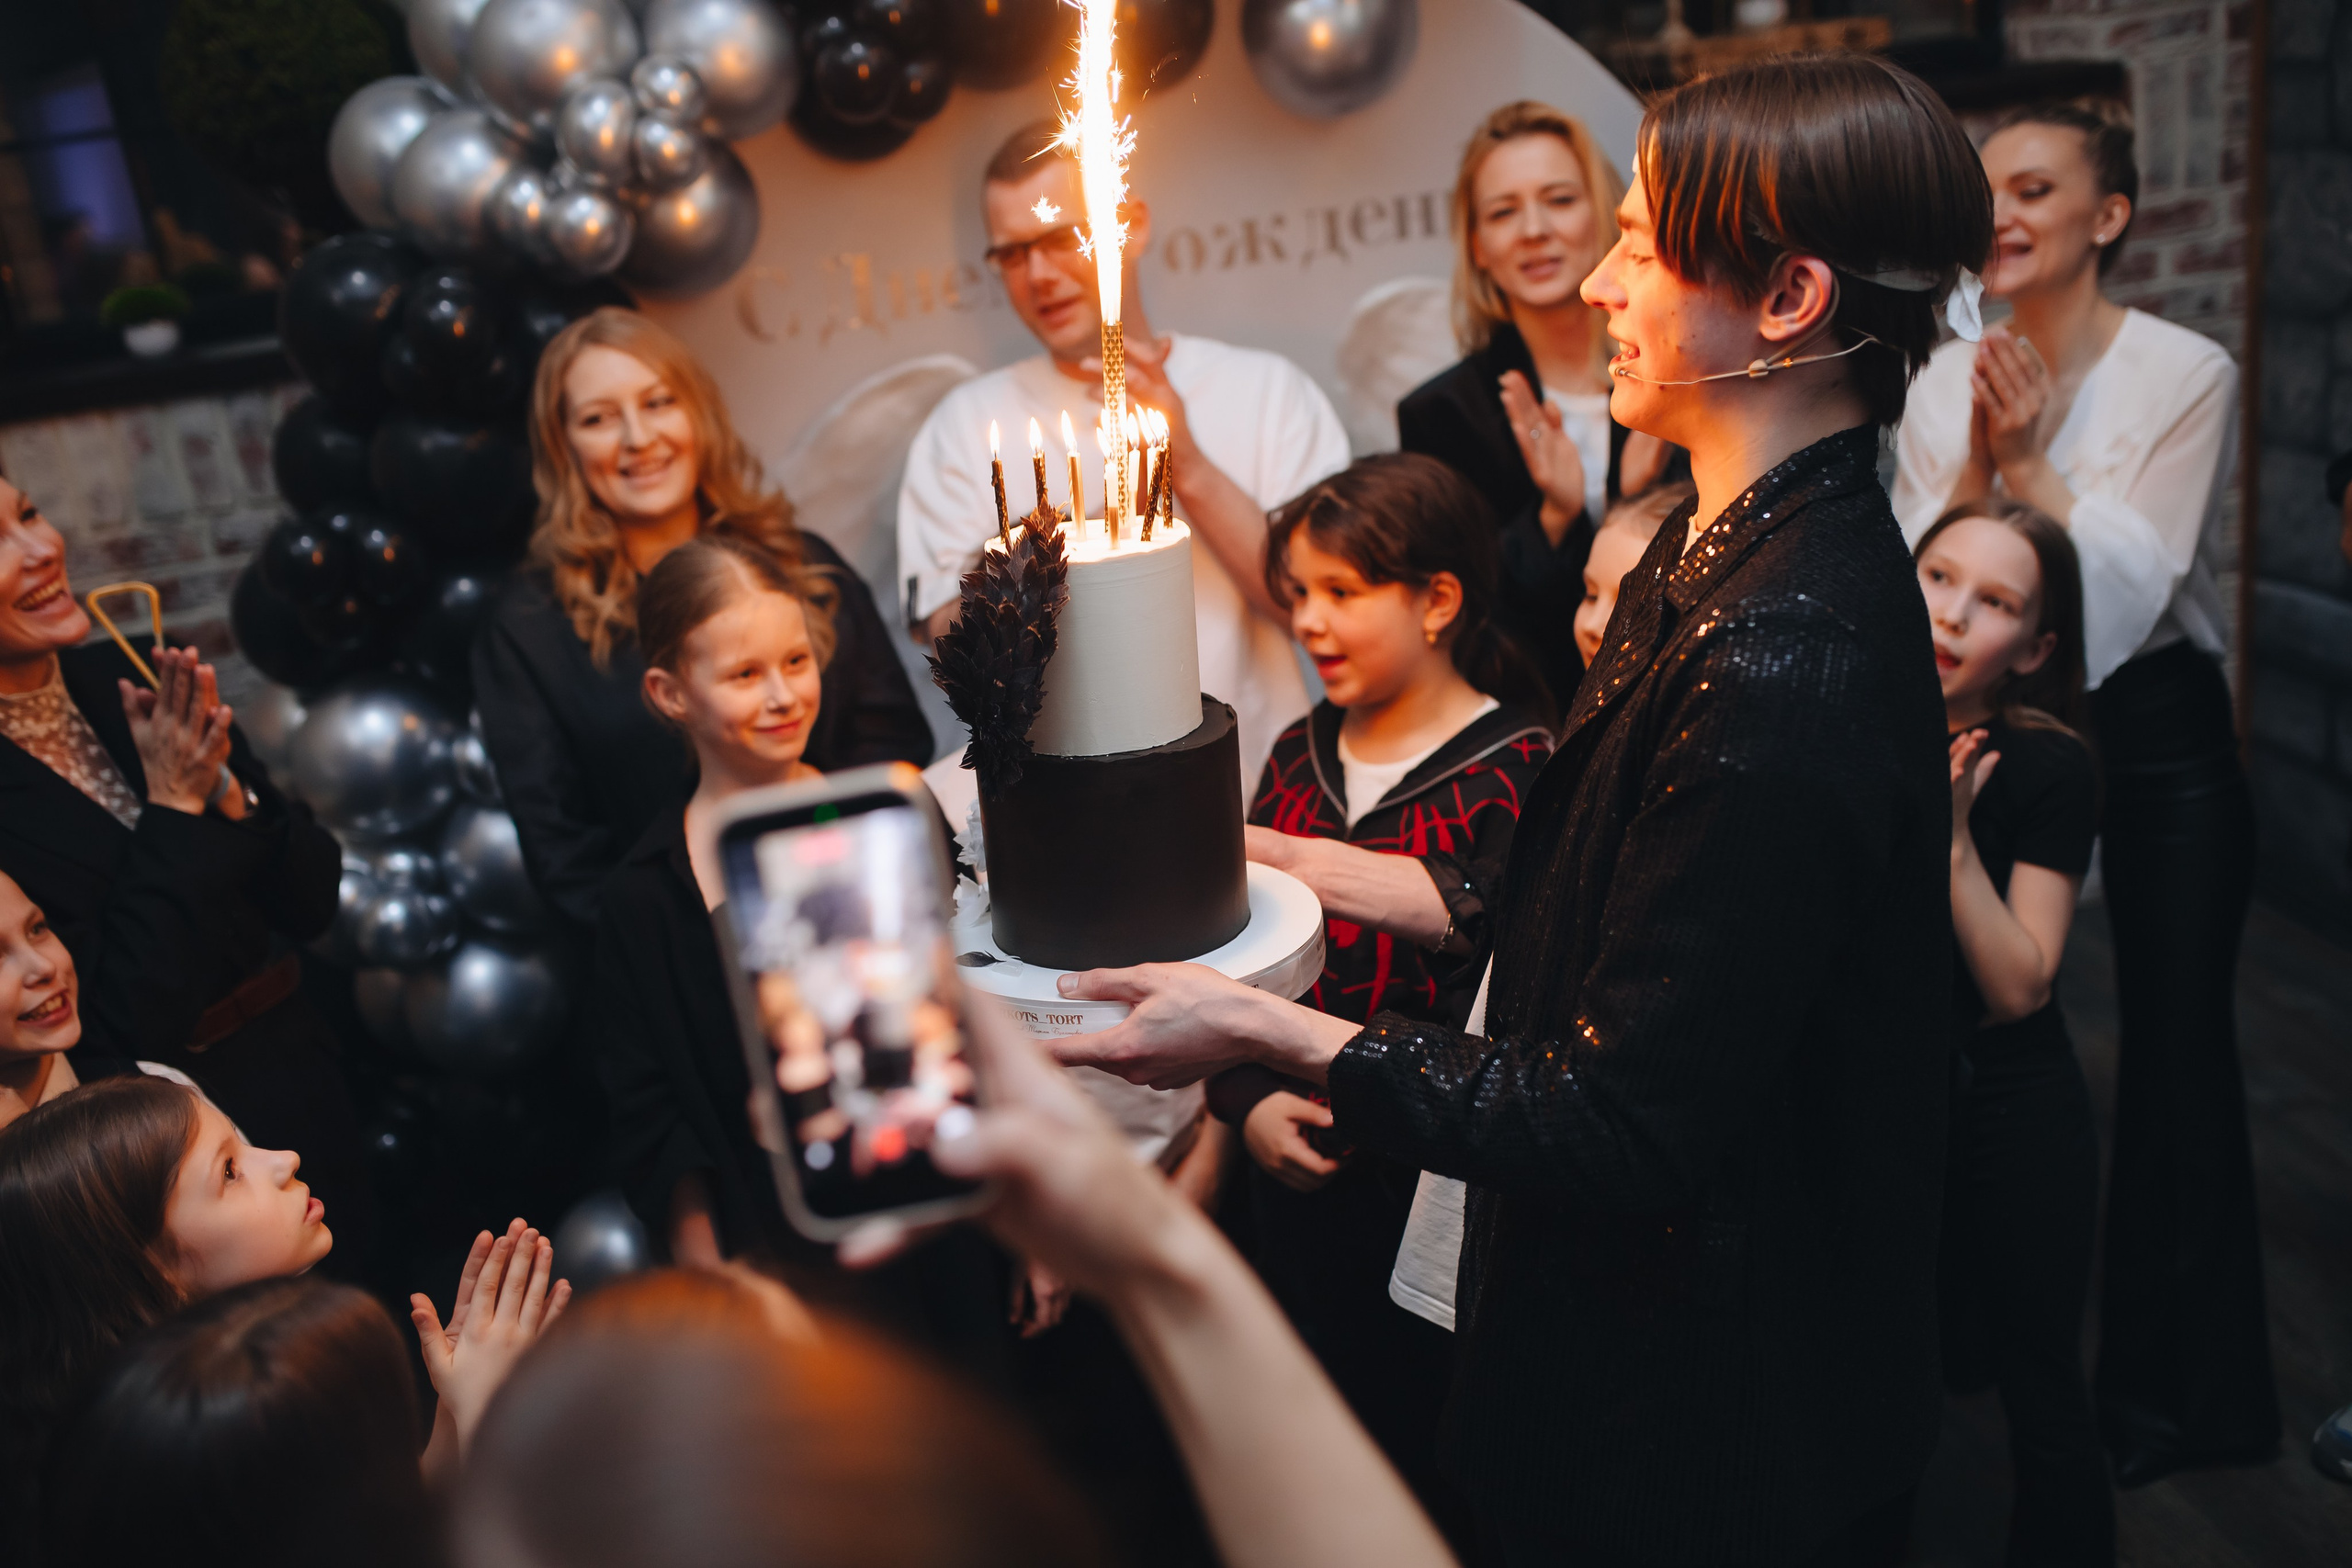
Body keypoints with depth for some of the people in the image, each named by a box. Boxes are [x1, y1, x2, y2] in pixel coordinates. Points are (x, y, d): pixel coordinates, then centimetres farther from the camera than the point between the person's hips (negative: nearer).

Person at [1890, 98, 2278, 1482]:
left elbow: (2127, 581, -18)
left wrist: (2028, 458, -17)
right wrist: (1979, 456, -17)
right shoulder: (1949, 381, 2)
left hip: (2159, 741, -3)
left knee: (2177, 1042, 6)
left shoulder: (2186, 374, -10)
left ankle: (2175, 1380, 23)